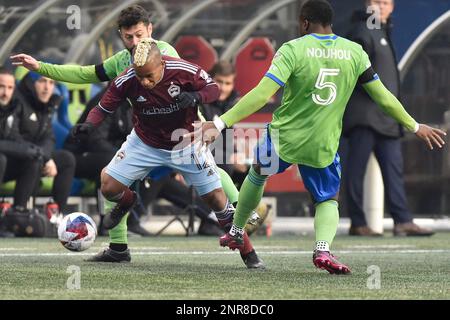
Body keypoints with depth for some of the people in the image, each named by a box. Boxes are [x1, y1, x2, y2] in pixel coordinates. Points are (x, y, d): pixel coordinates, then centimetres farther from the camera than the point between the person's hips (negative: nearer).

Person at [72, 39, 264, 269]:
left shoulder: (185, 71, -28)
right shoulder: (126, 81, -24)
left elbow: (213, 88, -13)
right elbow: (104, 108, -12)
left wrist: (195, 97, -34)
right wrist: (89, 124, -33)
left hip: (185, 143, -1)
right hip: (145, 143, 1)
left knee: (215, 197, -4)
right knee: (108, 187, -8)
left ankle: (247, 252, 13)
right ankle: (126, 202, 32)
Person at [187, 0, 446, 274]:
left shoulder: (293, 49, -13)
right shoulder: (355, 52, -3)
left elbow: (262, 94, -21)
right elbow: (383, 96, 4)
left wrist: (220, 123, -22)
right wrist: (414, 126, 17)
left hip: (284, 138, -1)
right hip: (323, 146, 1)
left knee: (257, 176, 28)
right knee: (328, 200, 18)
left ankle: (236, 233, 41)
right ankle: (323, 249, -11)